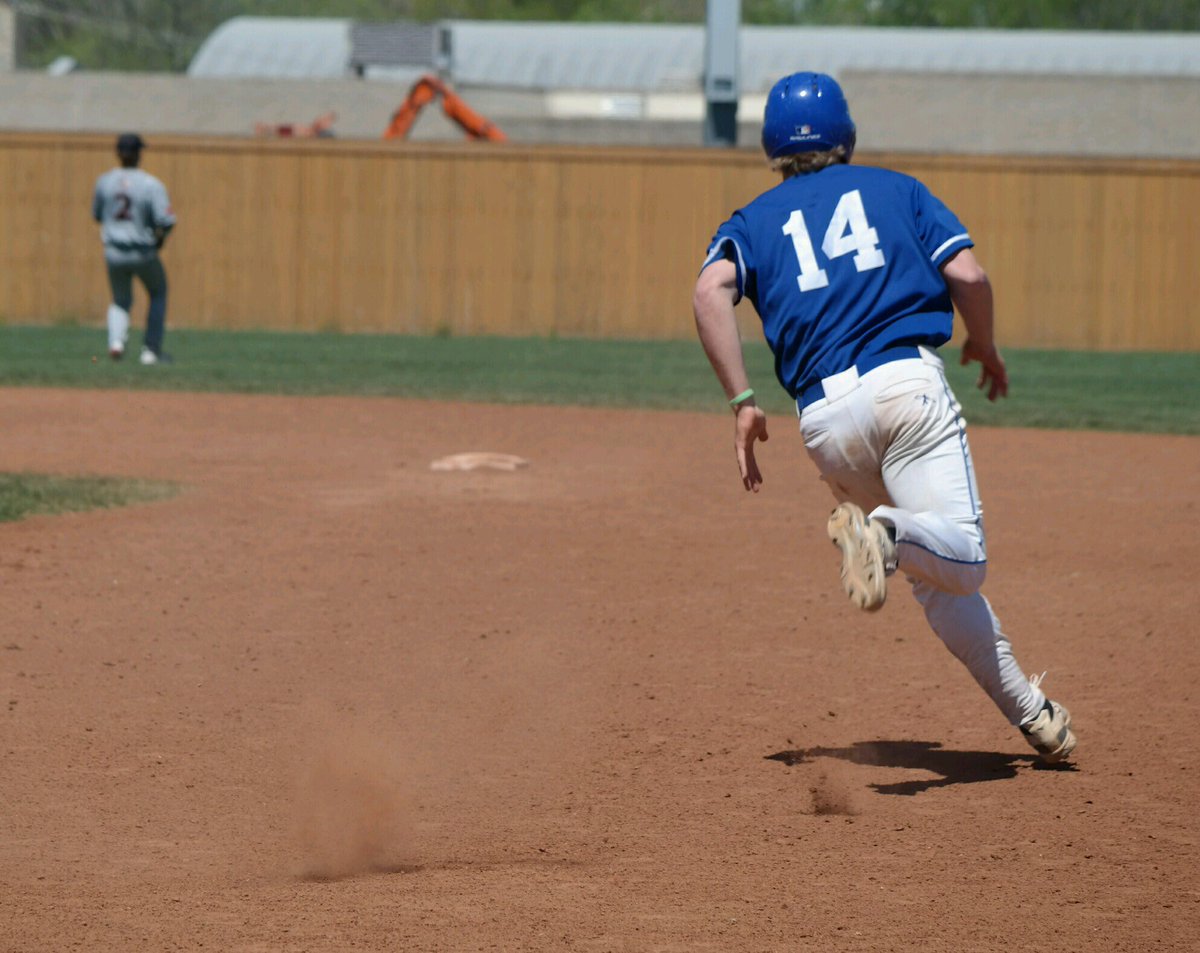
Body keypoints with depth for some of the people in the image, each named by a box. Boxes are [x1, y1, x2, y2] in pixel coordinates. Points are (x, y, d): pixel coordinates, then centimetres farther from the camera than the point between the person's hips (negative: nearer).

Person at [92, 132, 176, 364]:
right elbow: (166, 221, -20)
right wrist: (159, 240, -1)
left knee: (121, 301, 23)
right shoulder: (151, 185, -15)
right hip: (144, 253, -3)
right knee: (158, 293, 23)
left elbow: (97, 215, 10)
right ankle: (151, 350, 18)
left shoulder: (104, 182, -3)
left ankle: (116, 339, -6)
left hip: (113, 253, 3)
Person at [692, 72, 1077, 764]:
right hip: (907, 380, -2)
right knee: (960, 559, -13)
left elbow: (712, 290, -1)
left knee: (939, 583, 13)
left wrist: (742, 401, -2)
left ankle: (1029, 709, 8)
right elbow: (967, 274, 5)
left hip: (824, 411, 3)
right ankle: (890, 535, -43)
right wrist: (985, 347, 24)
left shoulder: (756, 219, 21)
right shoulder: (895, 189, 20)